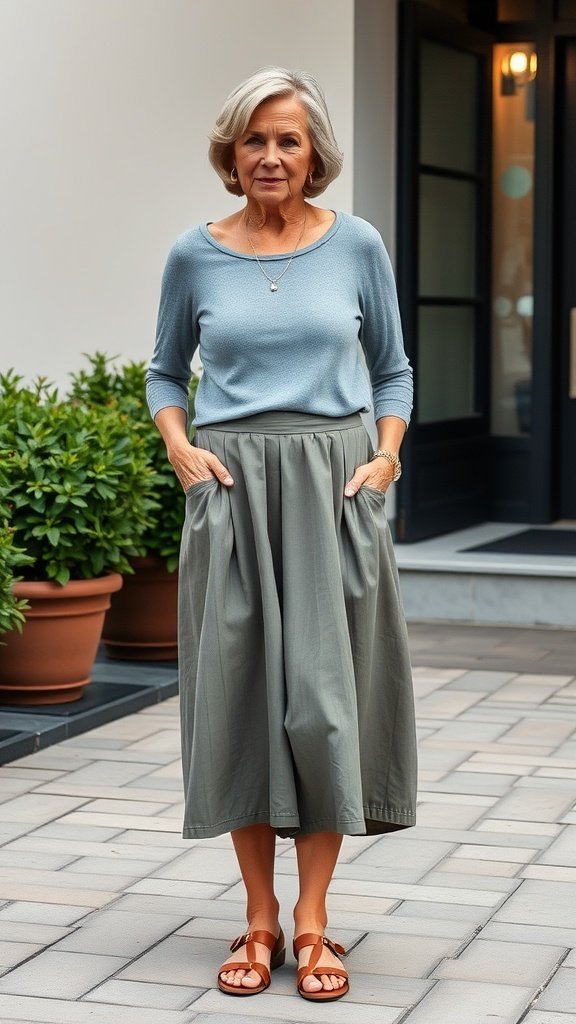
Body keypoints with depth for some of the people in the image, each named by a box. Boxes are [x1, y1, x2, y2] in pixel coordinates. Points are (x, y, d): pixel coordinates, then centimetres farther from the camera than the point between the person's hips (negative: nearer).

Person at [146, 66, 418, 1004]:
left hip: (333, 492, -1)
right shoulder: (196, 257, 4)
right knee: (239, 691, 2)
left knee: (325, 696, -3)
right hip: (233, 493, 1)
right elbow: (166, 371, 14)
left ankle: (312, 920, 7)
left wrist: (387, 455, -4)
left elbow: (394, 369, 11)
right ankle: (259, 917, 13)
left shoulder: (356, 246, 3)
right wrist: (179, 447, -3)